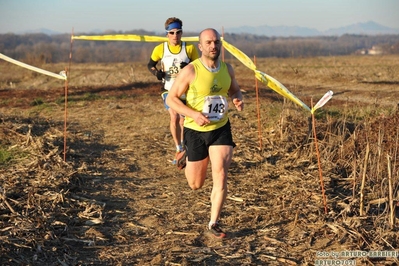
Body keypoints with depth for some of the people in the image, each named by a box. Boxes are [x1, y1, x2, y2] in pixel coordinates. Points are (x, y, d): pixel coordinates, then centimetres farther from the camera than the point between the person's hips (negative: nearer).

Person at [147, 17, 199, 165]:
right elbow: (150, 64, 8)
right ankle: (179, 149, 2)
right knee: (174, 117, -14)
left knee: (183, 120, 7)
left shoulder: (189, 48, -5)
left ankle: (183, 148, 27)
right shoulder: (160, 49, -6)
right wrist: (156, 72, -13)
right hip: (168, 89, -1)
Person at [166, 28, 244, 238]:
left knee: (220, 176, -11)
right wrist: (193, 114, -26)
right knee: (196, 184, 11)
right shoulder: (190, 71, -17)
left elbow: (235, 90, 17)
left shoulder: (227, 69, -2)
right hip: (196, 131, -2)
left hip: (221, 129, 3)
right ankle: (188, 158, 46)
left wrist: (238, 100, -8)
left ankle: (214, 224, 4)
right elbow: (171, 99, -12)